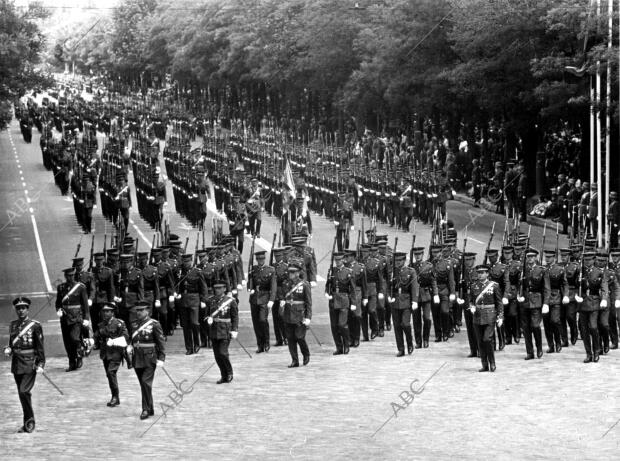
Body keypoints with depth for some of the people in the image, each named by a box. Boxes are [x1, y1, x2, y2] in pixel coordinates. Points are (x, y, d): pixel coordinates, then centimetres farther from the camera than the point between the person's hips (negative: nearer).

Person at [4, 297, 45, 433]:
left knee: (24, 391, -16)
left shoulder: (35, 326, -5)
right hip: (16, 364, 6)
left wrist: (40, 364, -12)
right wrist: (8, 350, 0)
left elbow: (40, 347, -5)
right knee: (23, 394, 9)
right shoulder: (13, 325, 11)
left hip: (29, 364, -6)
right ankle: (29, 423, 19)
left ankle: (29, 422, -6)